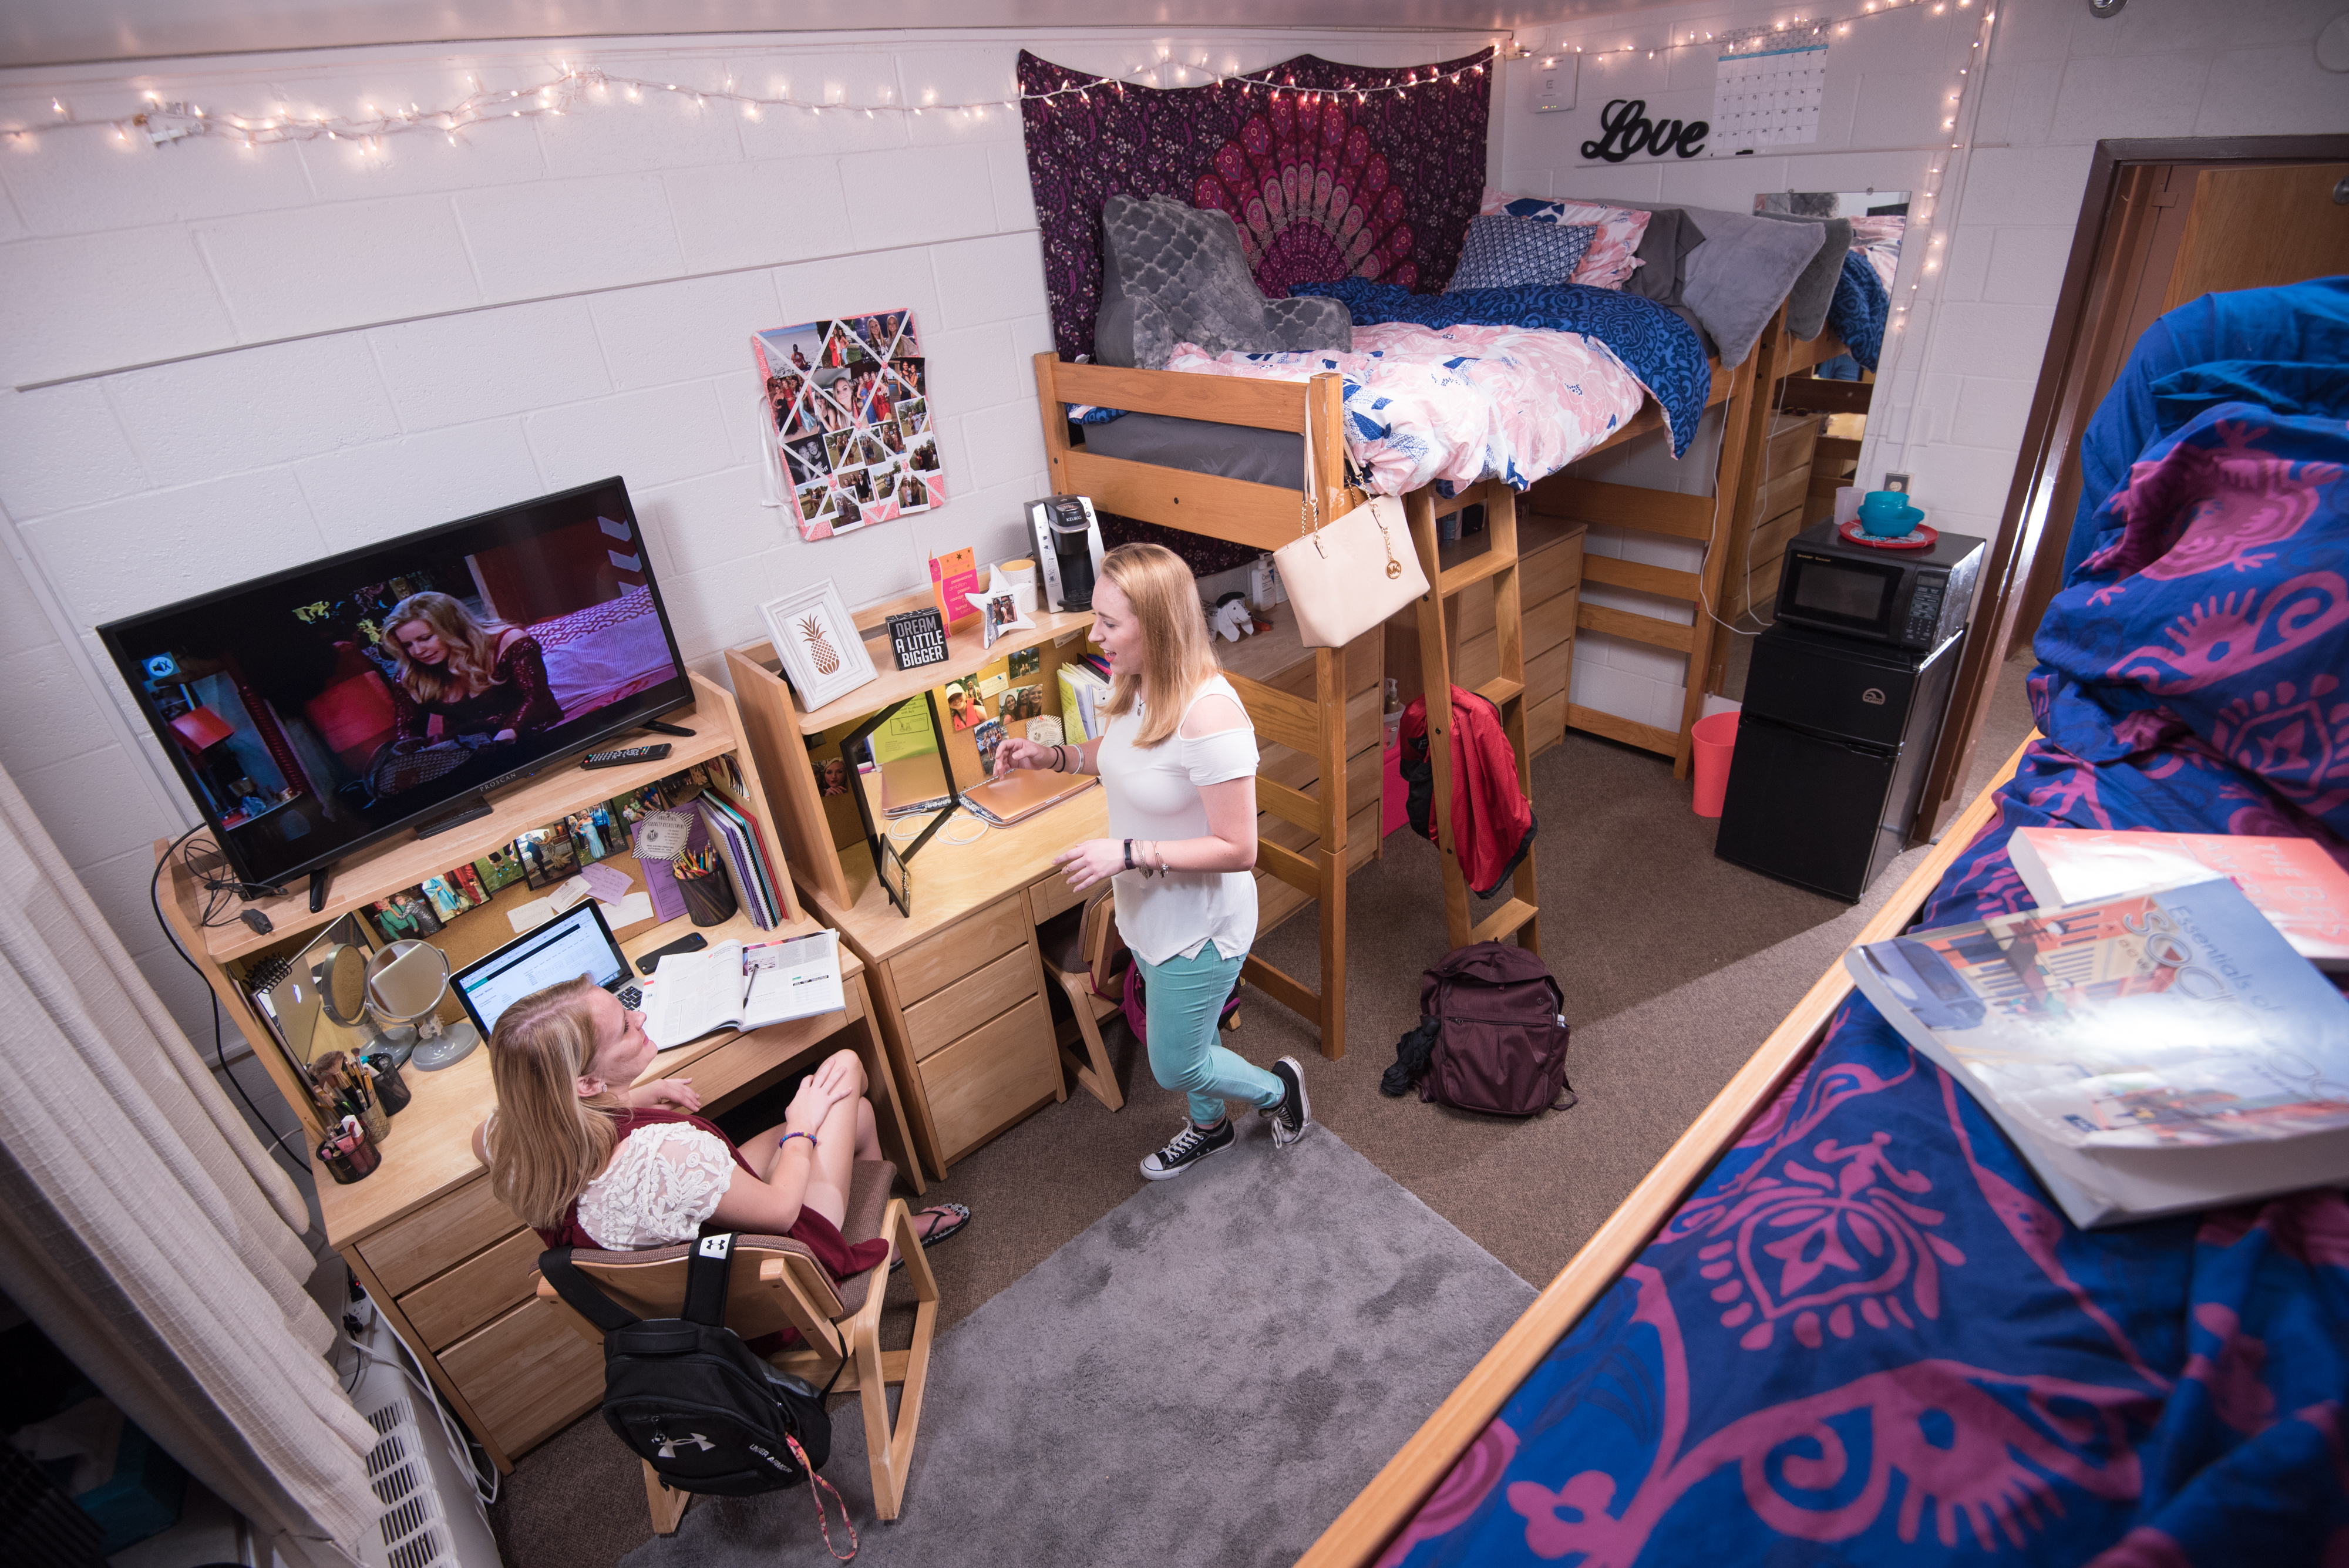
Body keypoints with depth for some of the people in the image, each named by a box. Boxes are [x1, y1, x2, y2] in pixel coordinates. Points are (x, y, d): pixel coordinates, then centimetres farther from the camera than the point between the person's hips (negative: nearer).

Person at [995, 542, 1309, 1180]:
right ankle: (1208, 1125, 57)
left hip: (1200, 924, -8)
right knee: (1184, 1036, 29)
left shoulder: (1209, 714, -34)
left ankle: (1276, 1087, 40)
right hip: (1149, 910, 8)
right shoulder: (1135, 685, -7)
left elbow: (1237, 849, -29)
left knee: (1174, 1066, 12)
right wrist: (1053, 756, -1)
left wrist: (1128, 854, -30)